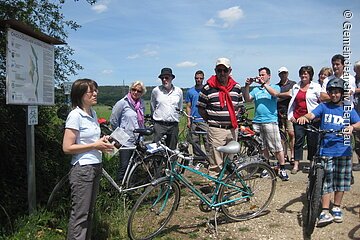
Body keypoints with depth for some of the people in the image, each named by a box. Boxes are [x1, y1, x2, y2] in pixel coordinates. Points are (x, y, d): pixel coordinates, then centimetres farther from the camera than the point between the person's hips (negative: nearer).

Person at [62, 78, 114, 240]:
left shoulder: (92, 113, 10)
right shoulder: (75, 115, -14)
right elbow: (67, 148, -18)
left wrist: (103, 141, 4)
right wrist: (95, 145, -17)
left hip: (95, 166, 8)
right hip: (82, 169, -8)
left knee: (89, 211, 16)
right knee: (80, 213, -1)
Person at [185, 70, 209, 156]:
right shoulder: (190, 91, 9)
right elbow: (188, 107, 10)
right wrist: (188, 120, 2)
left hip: (205, 120, -1)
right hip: (194, 120, 2)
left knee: (207, 139, -8)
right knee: (195, 141, 6)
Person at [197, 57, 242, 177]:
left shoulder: (236, 87, 9)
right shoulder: (208, 88, -4)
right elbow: (201, 108, 2)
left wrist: (232, 119, 9)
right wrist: (211, 121, -1)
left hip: (233, 129, 5)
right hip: (216, 130, -4)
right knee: (216, 163, -3)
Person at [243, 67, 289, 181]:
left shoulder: (275, 87, 10)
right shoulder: (256, 89, 18)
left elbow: (275, 93, -13)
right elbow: (247, 99, 5)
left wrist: (263, 83, -17)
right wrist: (247, 86, -6)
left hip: (270, 121, -4)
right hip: (257, 121, 4)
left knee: (277, 147, -5)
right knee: (262, 147, 10)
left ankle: (282, 169, 3)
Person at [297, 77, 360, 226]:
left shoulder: (348, 109, 9)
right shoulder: (324, 107, 5)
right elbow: (312, 115, -10)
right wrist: (304, 117, -32)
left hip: (343, 150, 2)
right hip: (326, 150, -2)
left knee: (340, 180, 9)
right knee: (326, 181, -2)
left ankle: (336, 208, 24)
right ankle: (325, 211, 2)